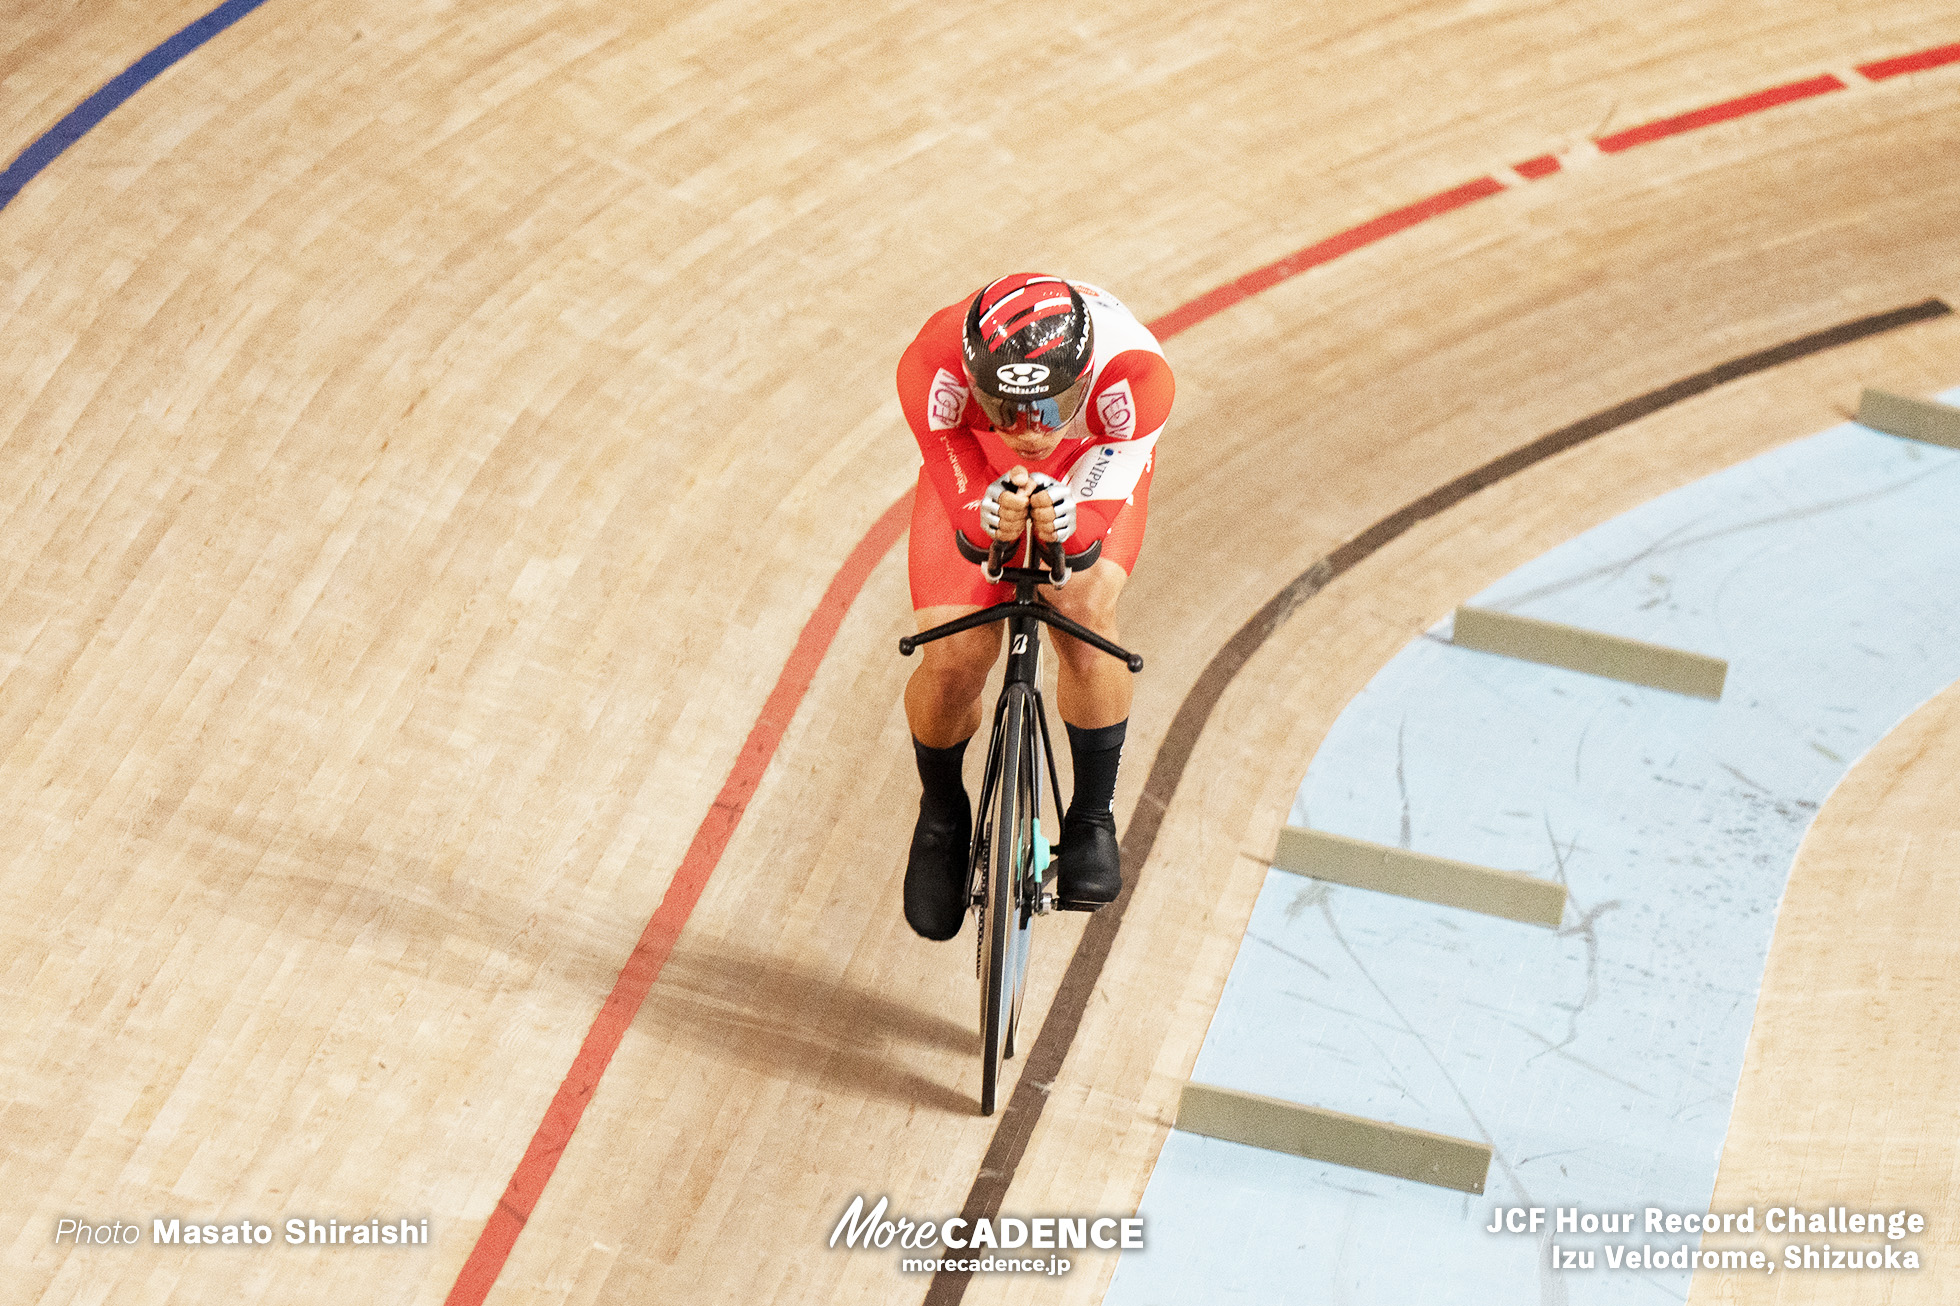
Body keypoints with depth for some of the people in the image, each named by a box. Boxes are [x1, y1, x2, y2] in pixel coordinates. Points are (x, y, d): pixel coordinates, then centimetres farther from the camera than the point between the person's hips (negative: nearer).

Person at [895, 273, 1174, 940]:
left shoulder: (1136, 371, -42)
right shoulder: (932, 366, -40)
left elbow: (1096, 510, -33)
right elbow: (967, 509, -30)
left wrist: (1063, 523, -57)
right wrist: (994, 517, -53)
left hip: (1087, 478, 0)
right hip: (977, 479, 1)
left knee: (1083, 612, -28)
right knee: (953, 658, -16)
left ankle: (1093, 816, -4)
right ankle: (942, 812, 18)